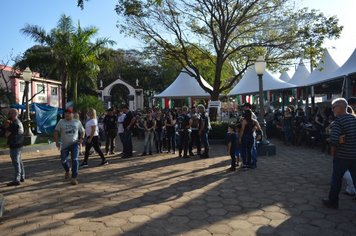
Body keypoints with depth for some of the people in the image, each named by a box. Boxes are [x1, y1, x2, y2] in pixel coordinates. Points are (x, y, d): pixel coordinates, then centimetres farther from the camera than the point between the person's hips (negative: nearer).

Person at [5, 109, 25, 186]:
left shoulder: (14, 124, -19)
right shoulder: (18, 122, 12)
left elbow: (7, 134, -19)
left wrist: (6, 127, -5)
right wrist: (8, 126, 5)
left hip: (14, 146, -10)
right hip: (19, 145, 10)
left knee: (16, 162, -6)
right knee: (19, 161, 17)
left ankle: (16, 180, -3)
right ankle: (22, 177, 27)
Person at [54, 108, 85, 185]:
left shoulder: (77, 122, 7)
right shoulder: (61, 122, 4)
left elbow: (82, 131, 14)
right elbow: (56, 132, 1)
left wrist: (81, 138, -3)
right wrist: (57, 142, -10)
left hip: (75, 144, -1)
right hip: (64, 145, 1)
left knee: (75, 159, -14)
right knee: (63, 160, 8)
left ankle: (74, 178, -10)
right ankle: (67, 171, 42)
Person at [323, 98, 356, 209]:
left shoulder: (338, 121, -16)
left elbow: (333, 139, -27)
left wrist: (336, 145, -7)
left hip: (341, 156, -5)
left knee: (336, 179, 9)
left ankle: (333, 202, 22)